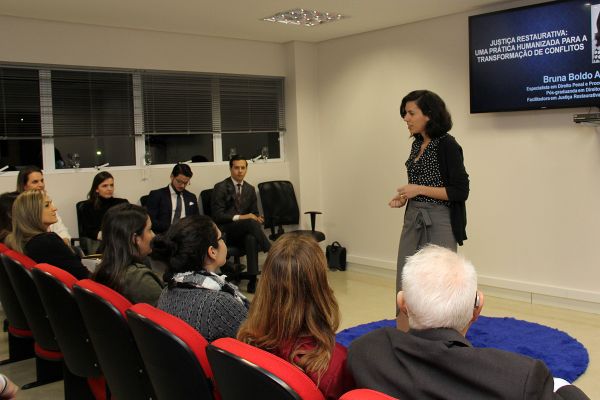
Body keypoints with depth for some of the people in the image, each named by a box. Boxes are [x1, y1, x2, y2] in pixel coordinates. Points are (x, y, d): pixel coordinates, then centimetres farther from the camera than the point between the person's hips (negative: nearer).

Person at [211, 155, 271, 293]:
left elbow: (255, 213, 18)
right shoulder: (221, 187, -3)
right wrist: (239, 217, -21)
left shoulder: (250, 189, 13)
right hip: (225, 231, -4)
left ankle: (252, 281, -37)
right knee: (251, 222, -34)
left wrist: (258, 218, -7)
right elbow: (217, 215, -10)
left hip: (244, 231, 4)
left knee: (251, 238, -34)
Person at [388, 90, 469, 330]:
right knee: (404, 286, 8)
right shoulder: (417, 143, 11)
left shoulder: (447, 144, -13)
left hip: (438, 224, -8)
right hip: (413, 221, 8)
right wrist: (405, 196, 5)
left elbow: (460, 191, -16)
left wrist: (419, 189, -18)